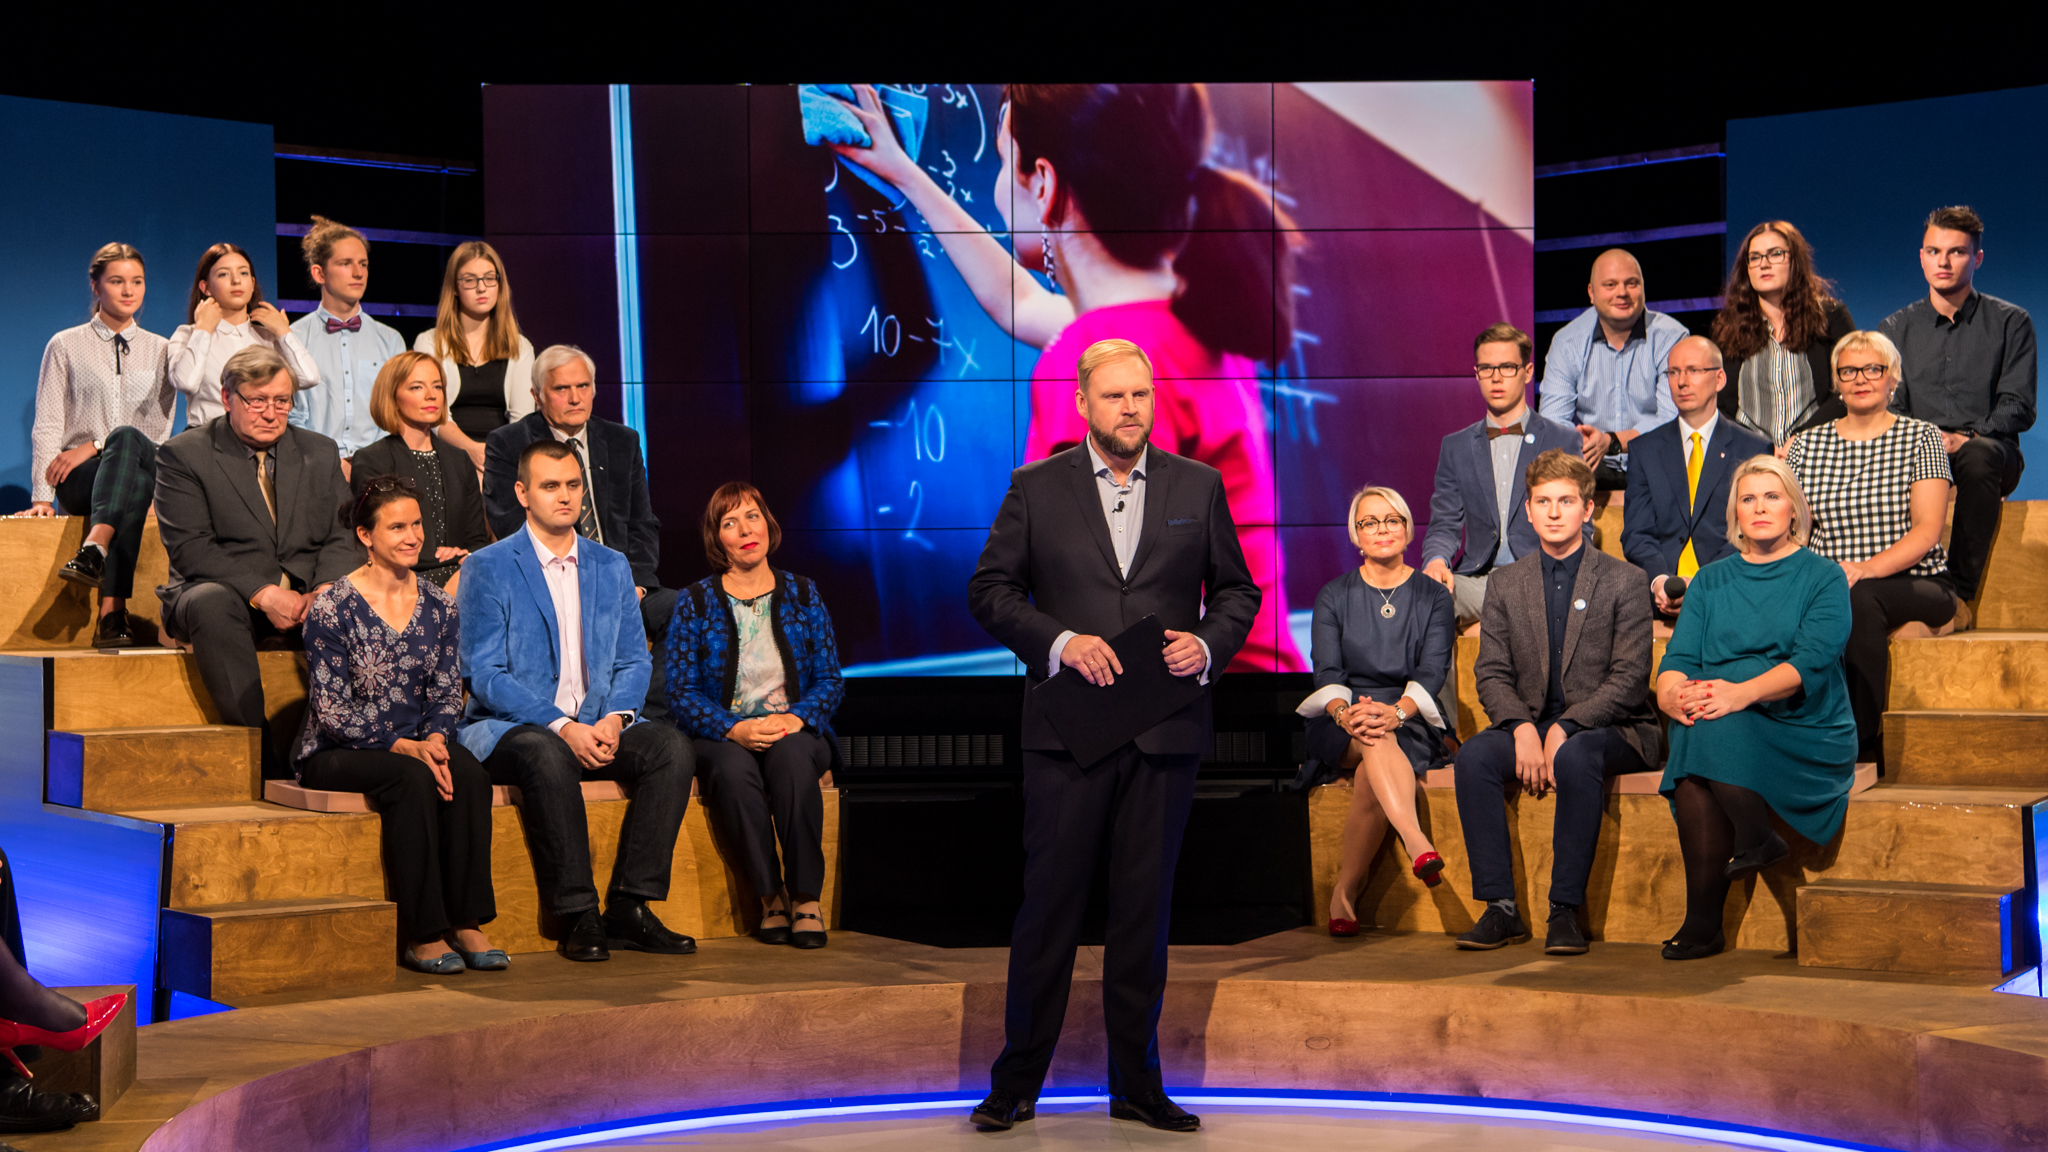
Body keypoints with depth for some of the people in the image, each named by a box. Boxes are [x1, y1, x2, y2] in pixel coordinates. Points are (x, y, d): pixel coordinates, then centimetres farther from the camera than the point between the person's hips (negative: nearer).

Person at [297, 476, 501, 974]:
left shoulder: (437, 605, 6)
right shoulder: (332, 608, -9)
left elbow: (448, 693, 7)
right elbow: (332, 713, -13)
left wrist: (436, 738, -15)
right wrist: (406, 747, -23)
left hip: (420, 744, 4)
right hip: (336, 754, -4)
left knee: (467, 772, -29)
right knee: (413, 778, -34)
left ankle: (466, 923, -24)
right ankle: (421, 935, -27)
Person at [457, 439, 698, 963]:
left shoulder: (611, 567, 14)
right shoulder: (487, 568, -1)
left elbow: (633, 661, 12)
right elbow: (485, 674, -9)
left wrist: (614, 718, -11)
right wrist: (562, 727, -21)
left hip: (596, 726, 5)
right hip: (511, 728, -4)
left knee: (673, 747, -22)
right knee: (547, 756, -38)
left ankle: (629, 906, -19)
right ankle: (579, 916, -28)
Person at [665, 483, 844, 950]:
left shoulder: (802, 595, 11)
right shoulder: (695, 602, 6)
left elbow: (830, 679, 8)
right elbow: (680, 692, 0)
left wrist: (796, 718, -13)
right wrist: (735, 728, -18)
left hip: (795, 732, 1)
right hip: (724, 736, 0)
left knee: (791, 755, -36)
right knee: (734, 770, -36)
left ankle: (806, 897, -28)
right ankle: (770, 895, -22)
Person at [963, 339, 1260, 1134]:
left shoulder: (1198, 487, 9)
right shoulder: (1036, 488, 4)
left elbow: (1237, 589, 14)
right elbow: (989, 591, 2)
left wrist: (1209, 643, -6)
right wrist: (1060, 641, -12)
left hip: (1166, 734, 2)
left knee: (1144, 910, 8)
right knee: (1049, 905, 1)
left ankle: (1137, 1085, 18)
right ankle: (1017, 1083, 13)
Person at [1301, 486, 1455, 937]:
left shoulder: (1434, 597, 9)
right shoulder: (1334, 597, 11)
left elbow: (1432, 670, -5)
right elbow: (1327, 671, -2)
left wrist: (1397, 711, -27)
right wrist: (1344, 711, -26)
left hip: (1411, 721, 0)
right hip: (1341, 724, 0)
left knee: (1370, 776, -33)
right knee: (1374, 739, -37)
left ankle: (1345, 892, -25)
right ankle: (1417, 844, -55)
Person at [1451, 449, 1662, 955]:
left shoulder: (1624, 581, 0)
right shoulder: (1505, 584, 11)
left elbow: (1629, 678, -8)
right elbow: (1491, 673, 5)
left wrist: (1564, 729, -20)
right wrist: (1522, 728, -15)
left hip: (1608, 728, -3)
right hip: (1531, 725, 3)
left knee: (1575, 757, -37)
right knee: (1474, 755, -27)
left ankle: (1566, 909, -28)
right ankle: (1501, 907, -23)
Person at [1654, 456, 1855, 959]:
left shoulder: (1823, 578, 8)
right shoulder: (1711, 581, 20)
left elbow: (1812, 661, -9)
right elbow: (1678, 657, 7)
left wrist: (1742, 693, -27)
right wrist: (1673, 693, -18)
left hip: (1805, 738, -4)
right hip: (1720, 729, 4)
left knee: (1716, 731, -35)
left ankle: (1757, 838, -12)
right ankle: (1701, 924, -26)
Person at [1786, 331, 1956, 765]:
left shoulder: (1921, 437, 6)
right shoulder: (1806, 444, 15)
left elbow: (1927, 531, -5)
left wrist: (1864, 570, -21)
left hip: (1915, 586, -2)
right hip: (1825, 586, 2)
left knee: (1860, 599, -37)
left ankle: (1862, 743, -27)